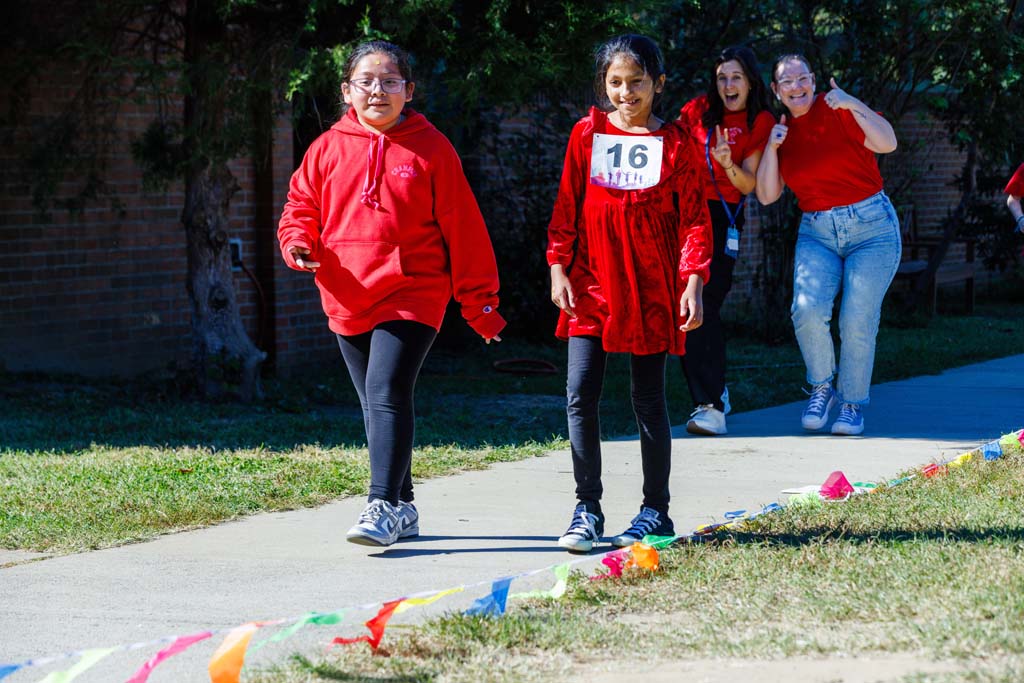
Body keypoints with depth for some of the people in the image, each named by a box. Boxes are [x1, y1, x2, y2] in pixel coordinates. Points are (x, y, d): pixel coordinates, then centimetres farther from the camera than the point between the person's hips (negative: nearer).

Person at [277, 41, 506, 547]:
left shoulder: (430, 148, -1)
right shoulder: (328, 149, 7)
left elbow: (461, 227, 1)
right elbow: (302, 206, 13)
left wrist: (479, 301, 1)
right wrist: (298, 243, -11)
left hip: (411, 296, -5)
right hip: (347, 300, 5)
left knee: (388, 395, -19)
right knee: (377, 405, 13)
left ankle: (383, 507, -21)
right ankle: (403, 508, 24)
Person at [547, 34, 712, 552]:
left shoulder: (675, 143, 1)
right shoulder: (587, 134, 6)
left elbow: (694, 219, 1)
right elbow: (567, 207, 9)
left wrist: (693, 282, -7)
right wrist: (558, 267, 1)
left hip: (652, 287, -2)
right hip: (591, 282, 2)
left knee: (649, 400, 4)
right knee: (580, 395, -6)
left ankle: (656, 511, 15)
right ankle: (587, 509, 3)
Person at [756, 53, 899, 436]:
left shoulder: (838, 111, -5)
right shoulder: (781, 131, 9)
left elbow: (887, 143, -18)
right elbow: (767, 196, 4)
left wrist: (853, 105, -28)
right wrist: (771, 147, -8)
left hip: (871, 228, -3)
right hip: (817, 233, 3)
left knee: (858, 320, -8)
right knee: (808, 309, -19)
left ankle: (853, 404, 10)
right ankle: (822, 388, 4)